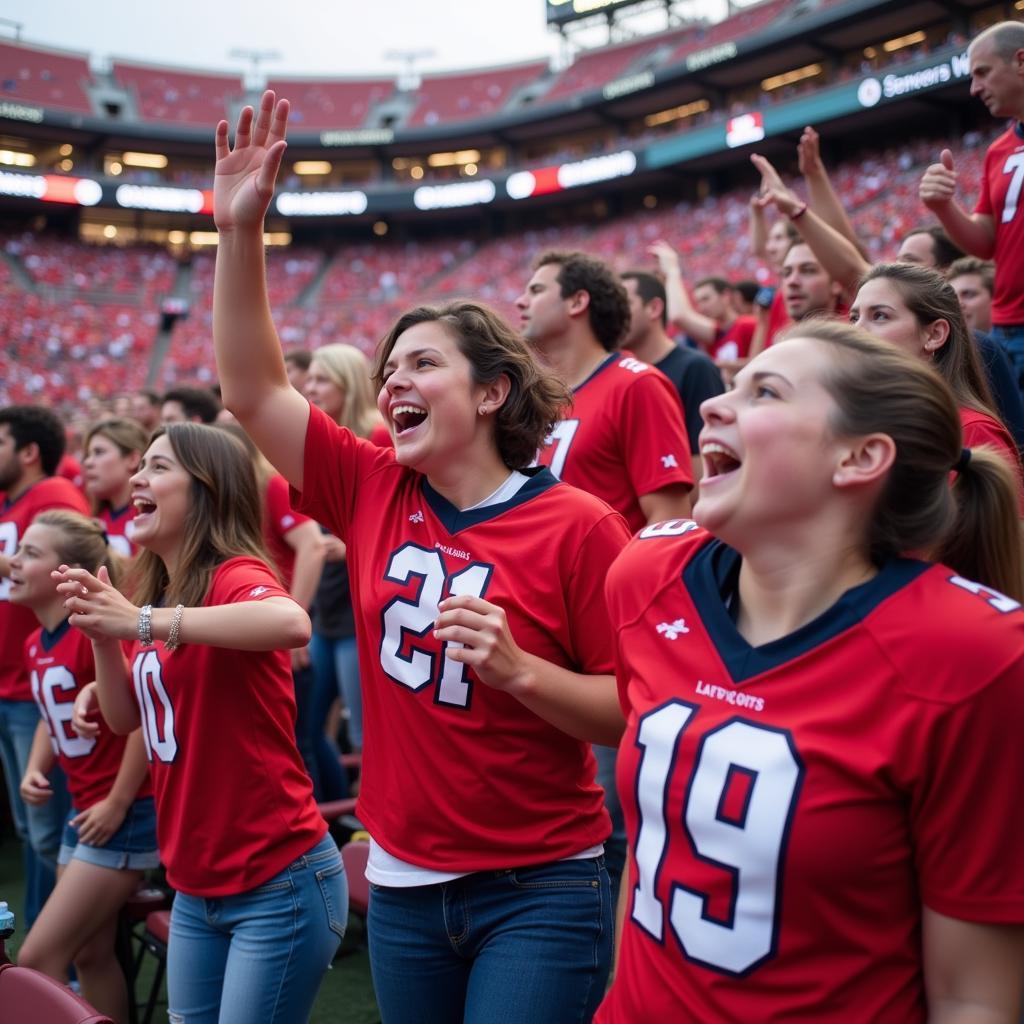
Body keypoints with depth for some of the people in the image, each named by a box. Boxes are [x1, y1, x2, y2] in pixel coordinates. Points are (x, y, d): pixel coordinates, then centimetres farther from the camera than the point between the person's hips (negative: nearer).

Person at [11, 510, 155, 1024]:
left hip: (124, 814, -9)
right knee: (90, 955, 15)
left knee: (37, 959, -6)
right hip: (84, 810, 9)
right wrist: (34, 770, 5)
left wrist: (118, 803, -18)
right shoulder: (35, 644, 8)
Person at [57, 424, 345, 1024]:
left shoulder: (234, 577, -16)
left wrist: (143, 621, -35)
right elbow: (128, 719, 13)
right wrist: (101, 632, -3)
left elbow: (293, 624, -40)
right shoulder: (157, 592, 9)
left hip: (279, 885, -8)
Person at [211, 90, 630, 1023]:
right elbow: (252, 390, -1)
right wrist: (240, 230, -8)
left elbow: (635, 711, -9)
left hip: (537, 892, -5)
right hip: (402, 884, 5)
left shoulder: (577, 527, -13)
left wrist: (519, 671, -26)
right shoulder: (373, 492, 0)